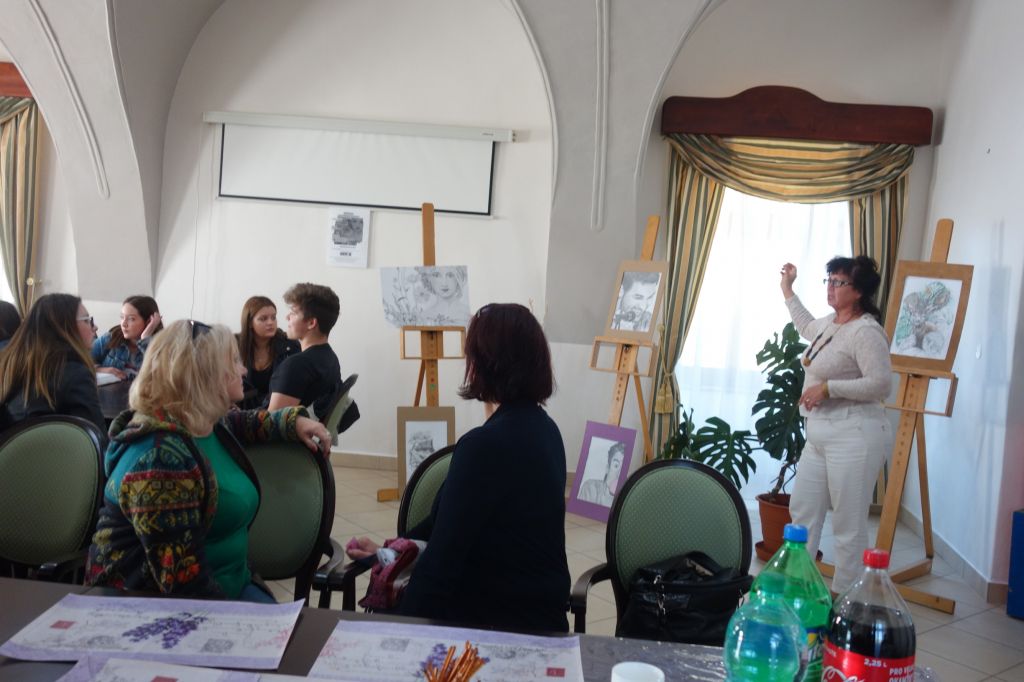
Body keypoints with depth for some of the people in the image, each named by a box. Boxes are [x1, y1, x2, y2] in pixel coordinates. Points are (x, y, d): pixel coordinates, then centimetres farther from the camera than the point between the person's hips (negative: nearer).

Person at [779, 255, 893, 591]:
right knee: (802, 510, 15)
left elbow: (881, 384, -22)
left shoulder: (866, 331, -15)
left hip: (854, 436, -10)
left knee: (848, 524, -3)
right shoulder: (830, 323, 14)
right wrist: (787, 290, 40)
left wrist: (828, 387, -20)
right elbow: (806, 327, 39)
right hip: (820, 435, 10)